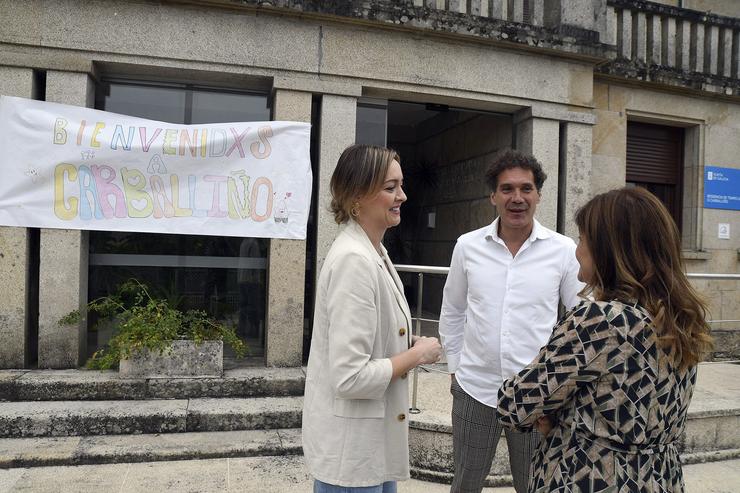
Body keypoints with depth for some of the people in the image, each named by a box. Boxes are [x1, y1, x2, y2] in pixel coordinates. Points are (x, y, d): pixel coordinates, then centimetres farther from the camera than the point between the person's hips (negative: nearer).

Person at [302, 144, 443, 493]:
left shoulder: (372, 252, 6)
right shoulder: (354, 260, -24)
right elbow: (351, 377, -27)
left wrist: (409, 346, 2)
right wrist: (418, 355, -16)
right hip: (350, 450, -9)